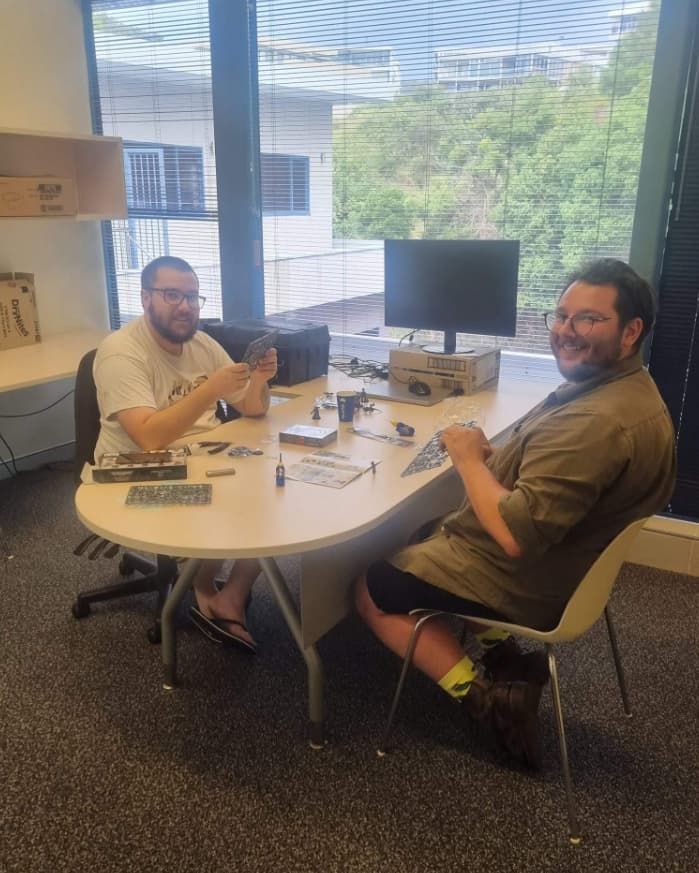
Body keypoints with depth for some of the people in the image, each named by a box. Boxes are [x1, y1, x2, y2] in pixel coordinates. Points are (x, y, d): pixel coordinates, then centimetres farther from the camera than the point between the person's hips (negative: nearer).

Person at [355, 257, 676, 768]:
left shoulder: (595, 421, -33)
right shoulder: (629, 389, 1)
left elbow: (516, 536, -35)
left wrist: (469, 459, -21)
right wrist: (496, 457, -3)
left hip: (523, 581, -10)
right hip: (568, 560, 10)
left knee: (370, 590, 8)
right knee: (427, 534, 28)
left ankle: (484, 696, 2)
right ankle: (502, 652, 15)